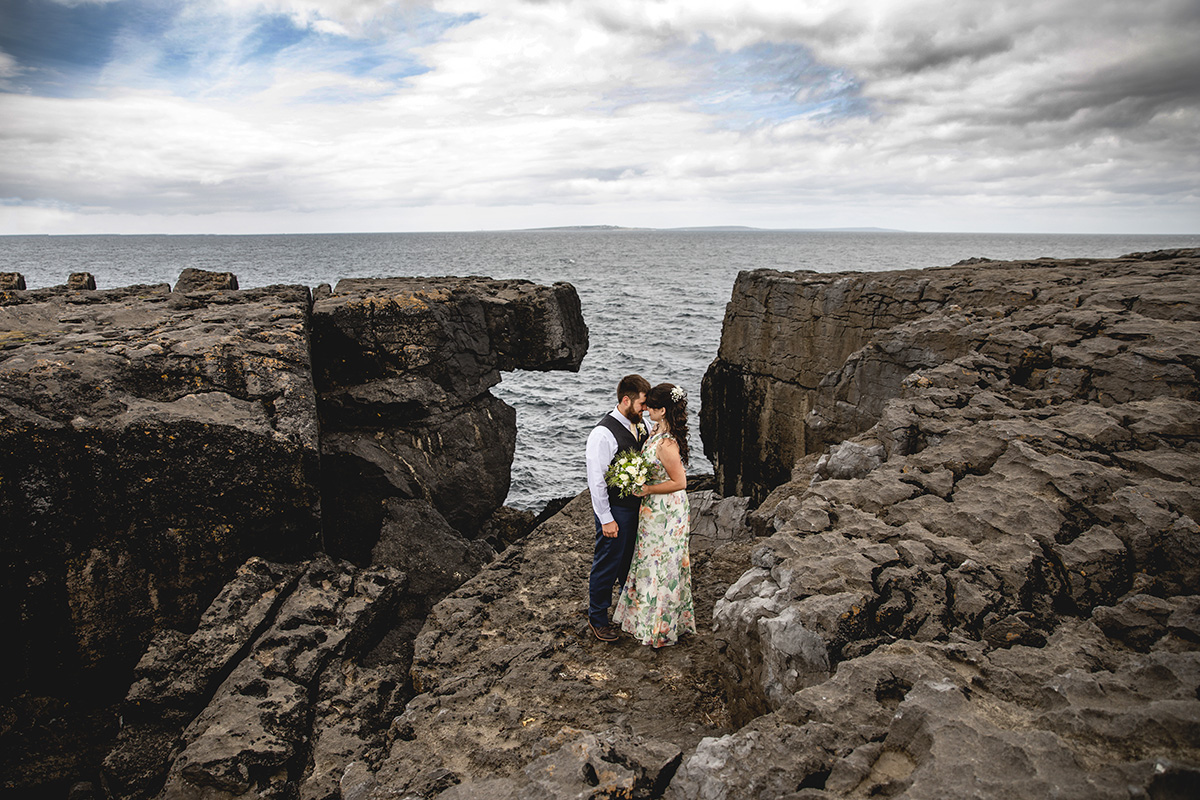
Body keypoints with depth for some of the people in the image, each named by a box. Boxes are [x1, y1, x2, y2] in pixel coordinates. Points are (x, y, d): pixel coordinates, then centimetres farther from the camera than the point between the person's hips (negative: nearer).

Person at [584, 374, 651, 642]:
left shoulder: (639, 425, 3)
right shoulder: (603, 434, -22)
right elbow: (596, 481, -20)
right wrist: (606, 519, -17)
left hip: (638, 506, 8)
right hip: (615, 511, -8)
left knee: (632, 562, 24)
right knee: (607, 566, 7)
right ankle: (597, 618, 26)